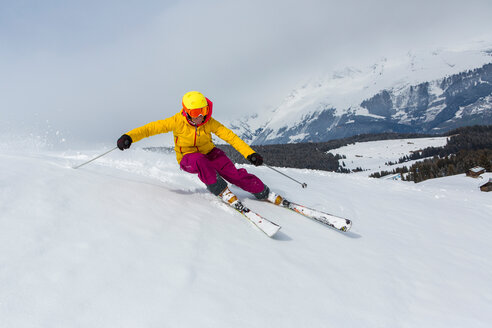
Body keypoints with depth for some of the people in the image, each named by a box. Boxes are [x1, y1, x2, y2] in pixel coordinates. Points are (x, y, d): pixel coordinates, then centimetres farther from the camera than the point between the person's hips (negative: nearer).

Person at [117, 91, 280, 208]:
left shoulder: (209, 122, -16)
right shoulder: (178, 121, -21)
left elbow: (230, 136, -17)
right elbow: (152, 127, -24)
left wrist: (250, 153, -27)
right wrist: (129, 137, -40)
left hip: (209, 153, 2)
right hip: (187, 158, -2)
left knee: (234, 173, -17)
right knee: (199, 161, -39)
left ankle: (265, 194, -2)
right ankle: (223, 193, -29)